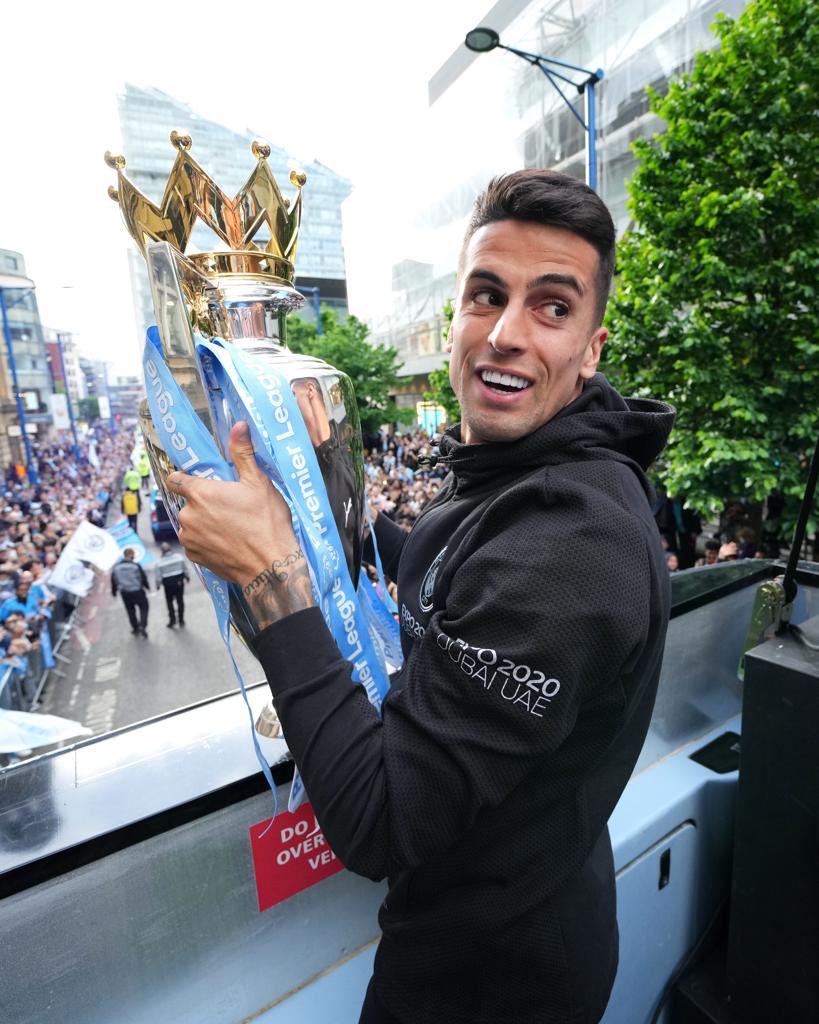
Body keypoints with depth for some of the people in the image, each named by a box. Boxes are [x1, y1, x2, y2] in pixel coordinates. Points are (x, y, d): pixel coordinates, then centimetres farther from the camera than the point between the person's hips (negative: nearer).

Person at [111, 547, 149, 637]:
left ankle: (135, 629, 26)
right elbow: (143, 578, -7)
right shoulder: (136, 566, -14)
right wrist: (146, 586, 12)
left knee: (130, 610, 18)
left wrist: (114, 592, 18)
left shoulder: (116, 567, -2)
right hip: (137, 591, -4)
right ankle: (142, 626, -6)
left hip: (124, 593, 4)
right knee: (144, 607, 10)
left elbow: (113, 581, 5)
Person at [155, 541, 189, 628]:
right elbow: (185, 568, 1)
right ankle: (181, 620, 20)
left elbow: (158, 575, -8)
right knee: (180, 600, 13)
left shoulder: (160, 562, -13)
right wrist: (187, 577, 17)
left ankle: (172, 620, 16)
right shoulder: (179, 556, -8)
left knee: (169, 601, 16)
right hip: (179, 581, 2)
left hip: (168, 583, -2)